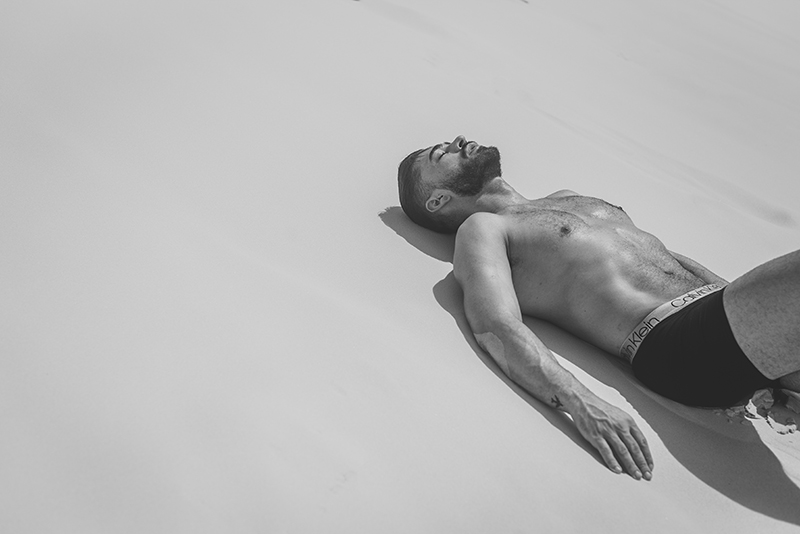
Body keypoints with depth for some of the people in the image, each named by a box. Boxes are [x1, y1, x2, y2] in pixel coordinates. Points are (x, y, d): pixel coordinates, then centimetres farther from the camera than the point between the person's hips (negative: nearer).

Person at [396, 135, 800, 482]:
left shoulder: (567, 198, 29)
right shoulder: (480, 228, 5)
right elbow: (497, 329, -15)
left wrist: (739, 297, 17)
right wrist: (580, 403, -31)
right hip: (676, 345, -8)